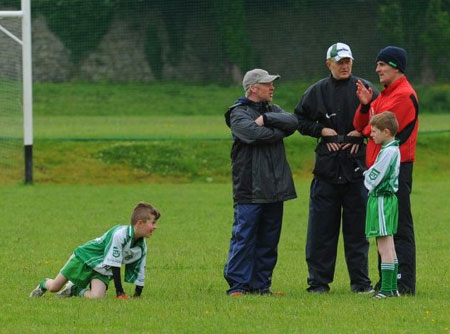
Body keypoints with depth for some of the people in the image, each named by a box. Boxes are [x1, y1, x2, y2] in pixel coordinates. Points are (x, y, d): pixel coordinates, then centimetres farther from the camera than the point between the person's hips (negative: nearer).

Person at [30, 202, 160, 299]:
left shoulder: (141, 247, -7)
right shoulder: (120, 234, -30)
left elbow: (139, 275, 5)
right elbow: (113, 264, -28)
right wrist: (120, 293, -26)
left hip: (103, 272, 5)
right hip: (84, 258, -5)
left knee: (96, 297, -25)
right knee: (54, 287, 2)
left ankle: (75, 290, 9)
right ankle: (43, 285, 41)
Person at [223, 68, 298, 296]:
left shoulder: (273, 110, 18)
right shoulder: (238, 113, -2)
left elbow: (292, 122, -1)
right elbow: (254, 134, -20)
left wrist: (266, 119, -12)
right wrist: (279, 131, -5)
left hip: (274, 190, 7)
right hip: (250, 189, -7)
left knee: (268, 239, 8)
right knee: (244, 237, -7)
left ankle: (261, 284, 15)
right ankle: (238, 284, -3)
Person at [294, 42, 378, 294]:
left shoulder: (364, 89, 4)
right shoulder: (317, 92, 7)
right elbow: (300, 120, 14)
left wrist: (362, 134, -5)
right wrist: (322, 131, -1)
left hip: (358, 168, -1)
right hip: (327, 167, 1)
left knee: (358, 227, 2)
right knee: (322, 227, 1)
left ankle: (361, 281, 9)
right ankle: (319, 280, 8)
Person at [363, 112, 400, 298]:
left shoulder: (388, 152, -18)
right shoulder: (394, 149, 12)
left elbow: (374, 179, -17)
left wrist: (366, 176, 1)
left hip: (381, 199, -10)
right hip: (389, 197, 10)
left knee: (384, 247, -8)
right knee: (389, 246, 13)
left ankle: (386, 289, -7)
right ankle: (392, 288, 17)